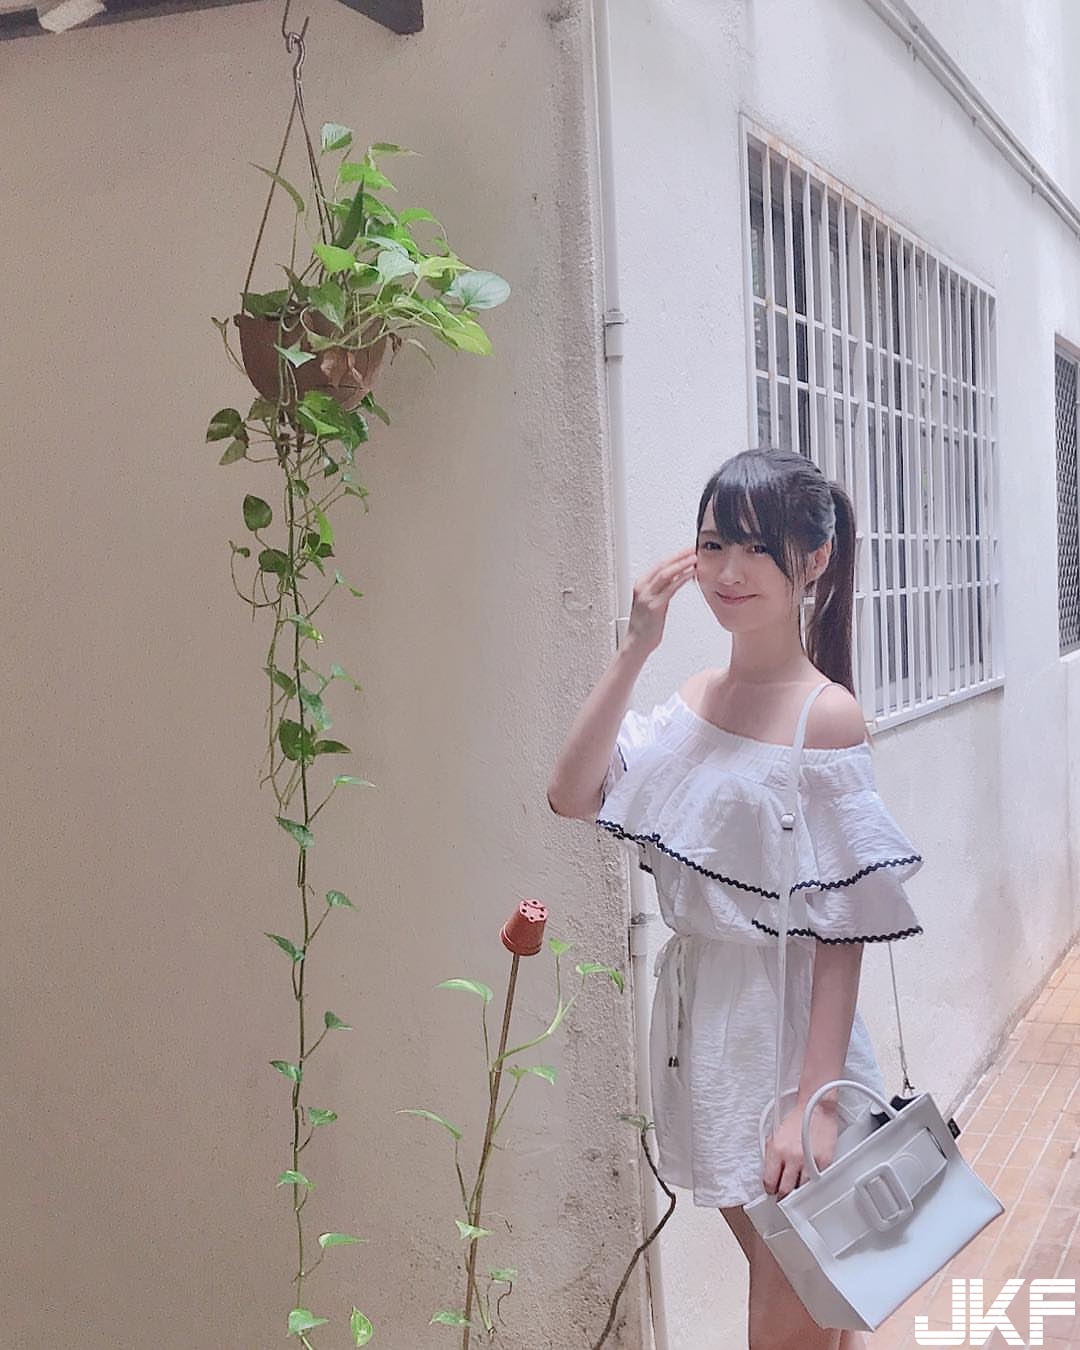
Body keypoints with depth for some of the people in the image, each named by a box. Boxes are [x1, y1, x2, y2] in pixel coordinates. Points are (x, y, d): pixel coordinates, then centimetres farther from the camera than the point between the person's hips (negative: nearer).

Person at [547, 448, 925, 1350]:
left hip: (785, 1024, -6)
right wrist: (635, 649, -9)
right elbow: (573, 795, -7)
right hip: (700, 1016, 6)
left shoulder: (826, 717, -15)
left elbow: (842, 932, -16)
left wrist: (814, 1101, -20)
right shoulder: (693, 701, 4)